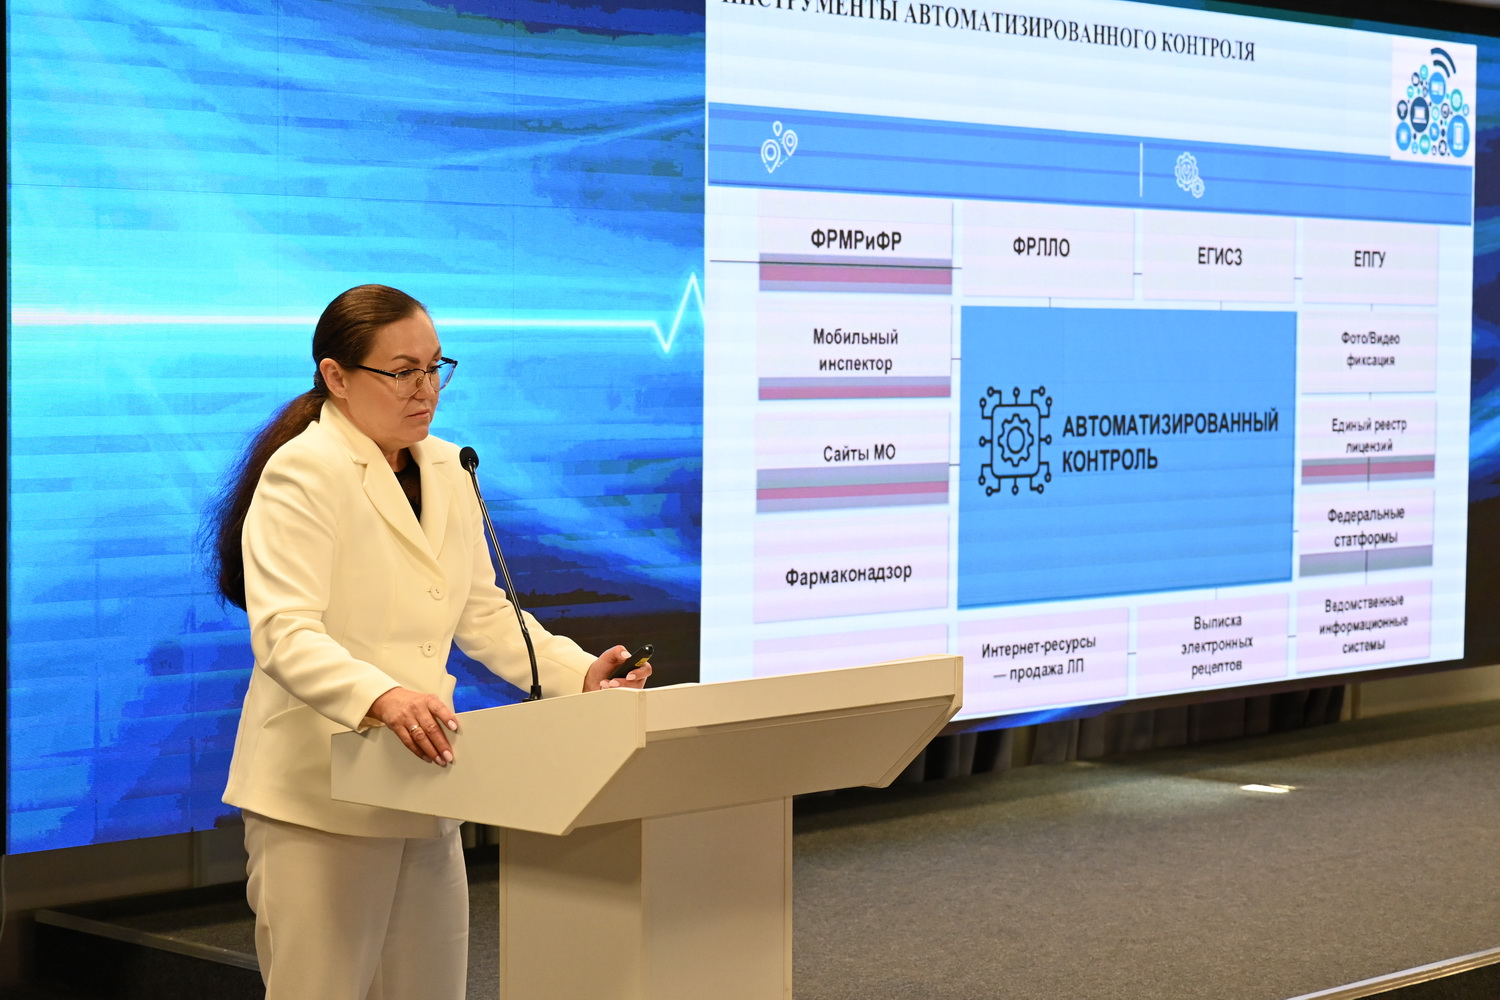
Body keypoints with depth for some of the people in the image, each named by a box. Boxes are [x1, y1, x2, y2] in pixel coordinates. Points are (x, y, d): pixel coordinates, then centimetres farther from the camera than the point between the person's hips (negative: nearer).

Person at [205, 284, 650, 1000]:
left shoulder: (446, 471, 13)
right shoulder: (302, 473, -13)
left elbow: (481, 611, 16)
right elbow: (285, 633, -24)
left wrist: (578, 672, 0)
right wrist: (382, 697, -41)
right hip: (320, 796, -7)